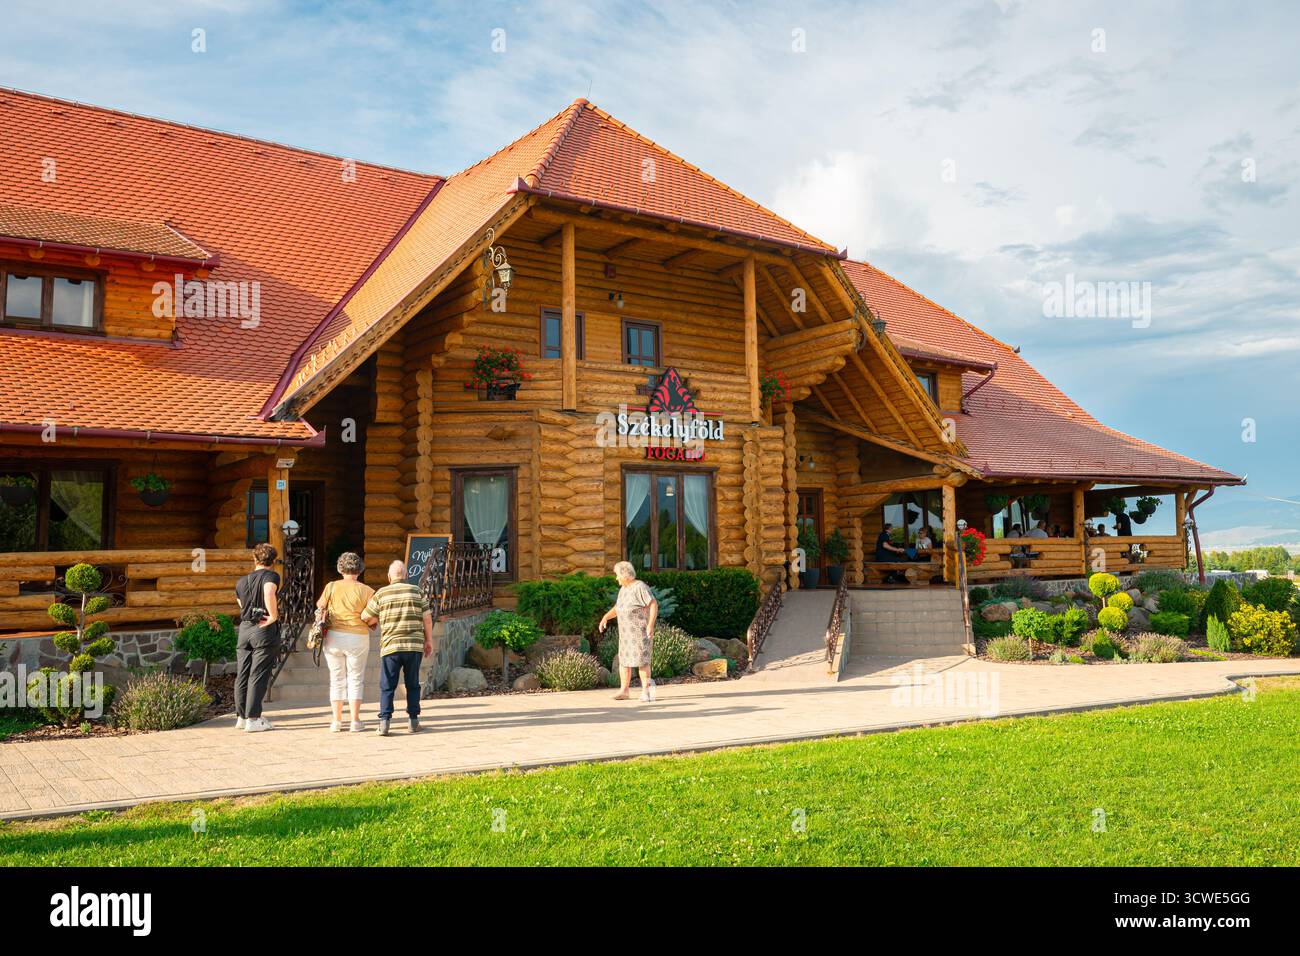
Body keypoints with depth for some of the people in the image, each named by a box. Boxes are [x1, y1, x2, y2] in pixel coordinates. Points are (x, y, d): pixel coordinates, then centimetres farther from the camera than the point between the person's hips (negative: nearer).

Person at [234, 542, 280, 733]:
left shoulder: (241, 581, 14)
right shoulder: (271, 576, -7)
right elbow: (269, 593, -28)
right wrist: (274, 615, -19)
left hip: (244, 629, 6)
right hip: (265, 630, -6)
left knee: (242, 675, 13)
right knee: (258, 676, -2)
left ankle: (241, 716, 21)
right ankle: (253, 719, 0)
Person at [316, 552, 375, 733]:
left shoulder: (331, 587, -2)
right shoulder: (366, 591, -8)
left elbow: (320, 606, 12)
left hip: (334, 637, 2)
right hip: (358, 638, -2)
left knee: (337, 679, 12)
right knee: (356, 679, 9)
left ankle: (337, 721, 12)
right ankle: (355, 721, 6)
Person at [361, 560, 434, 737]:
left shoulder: (381, 593, 0)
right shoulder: (416, 591, 2)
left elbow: (365, 617, 6)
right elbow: (427, 618, 2)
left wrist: (375, 620, 28)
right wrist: (429, 641, 12)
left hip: (390, 647, -1)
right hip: (415, 646, 1)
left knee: (387, 686, 5)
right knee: (412, 685, 13)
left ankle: (384, 722, -4)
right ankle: (413, 721, 12)